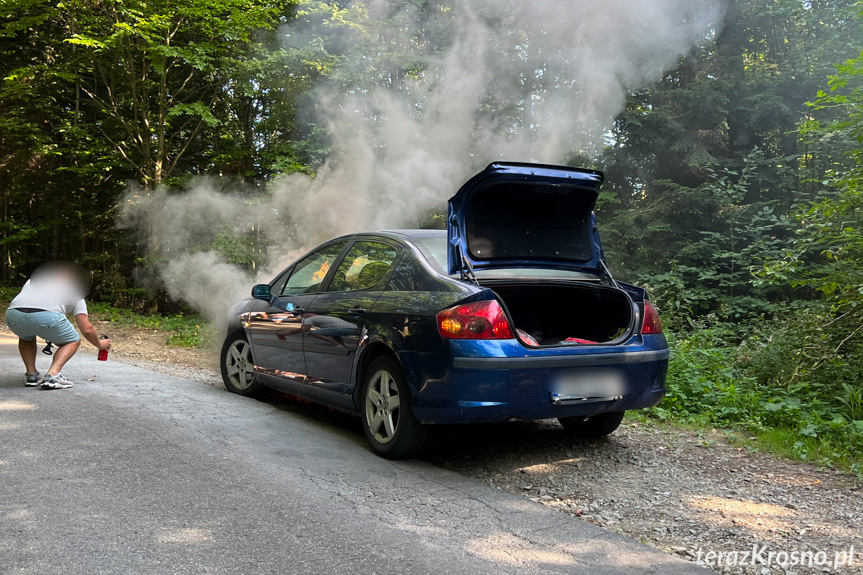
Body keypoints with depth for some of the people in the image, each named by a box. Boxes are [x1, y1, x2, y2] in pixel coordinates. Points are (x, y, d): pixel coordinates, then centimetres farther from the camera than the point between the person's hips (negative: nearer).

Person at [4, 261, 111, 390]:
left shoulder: (33, 279, 39)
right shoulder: (75, 292, 28)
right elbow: (87, 329, 20)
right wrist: (100, 344, 40)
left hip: (13, 314, 4)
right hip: (46, 316, -4)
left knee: (26, 337, 38)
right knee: (73, 341, 22)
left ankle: (31, 375, 24)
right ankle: (52, 375, 0)